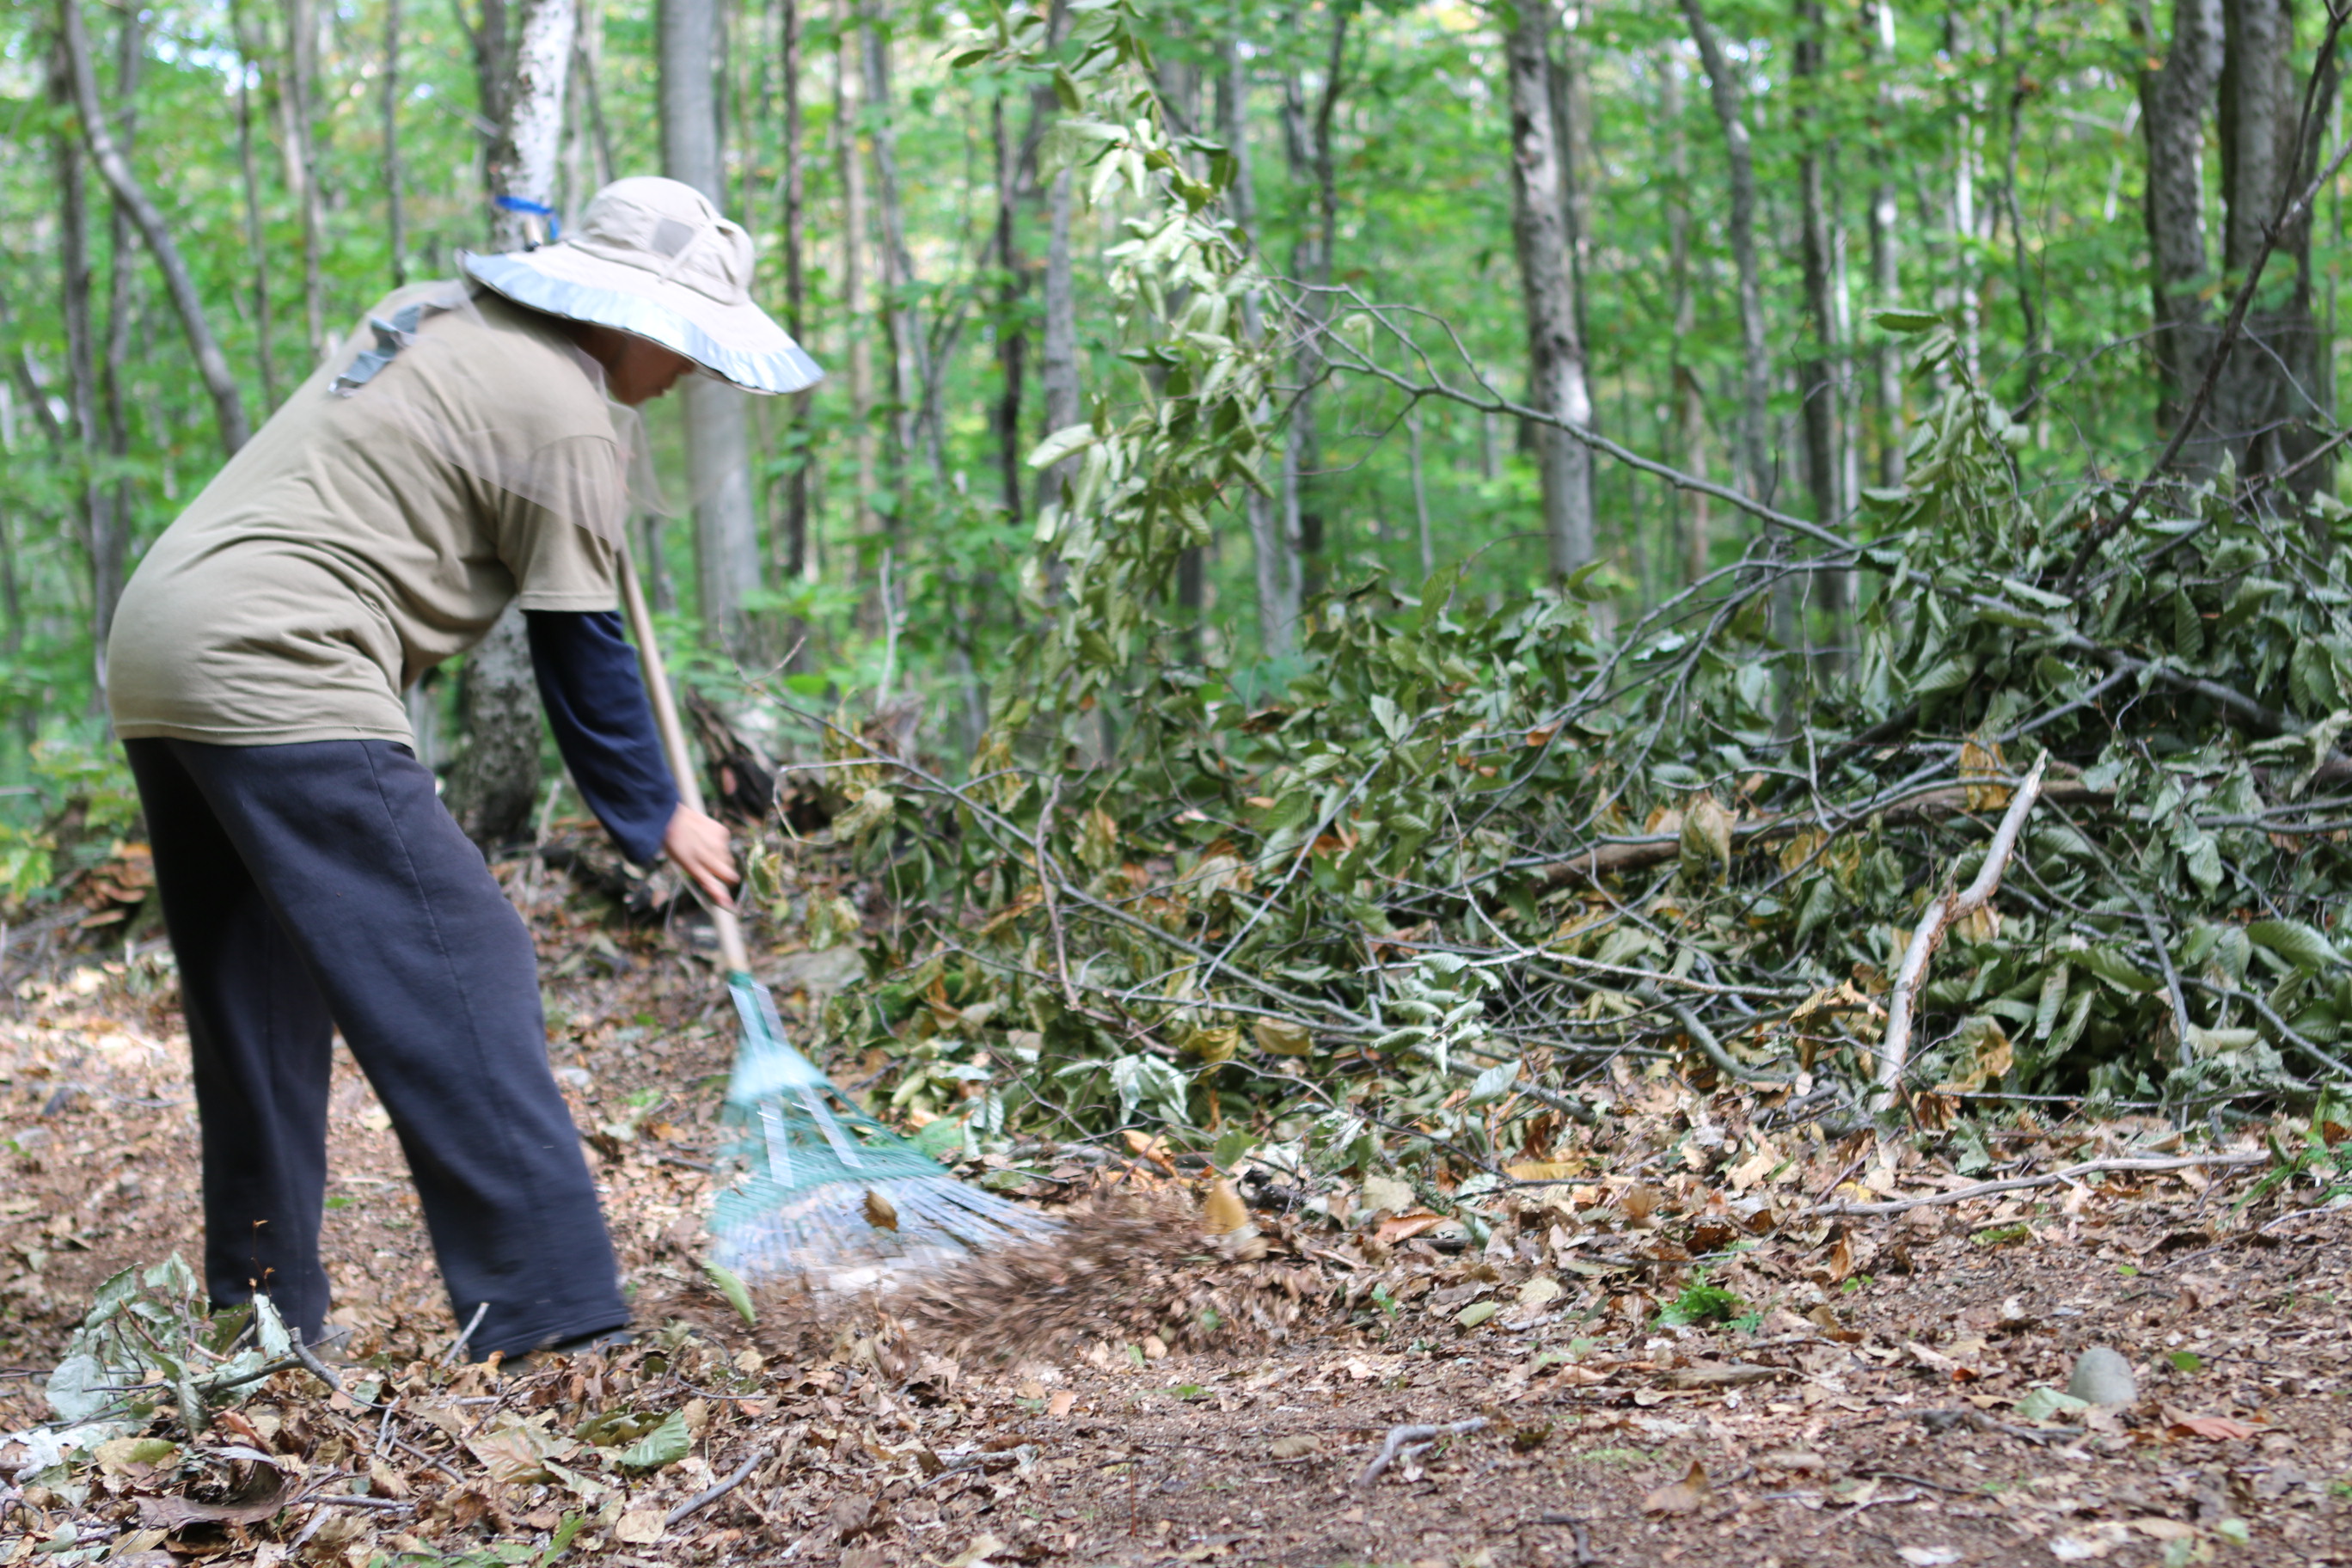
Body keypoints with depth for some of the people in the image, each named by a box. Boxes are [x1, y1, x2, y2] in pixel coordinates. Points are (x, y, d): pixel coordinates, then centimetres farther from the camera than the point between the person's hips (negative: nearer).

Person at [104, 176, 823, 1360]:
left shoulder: (442, 312, 18)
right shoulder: (567, 419, -7)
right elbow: (578, 652, -2)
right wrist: (654, 818, 10)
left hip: (156, 646, 10)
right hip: (274, 675, -10)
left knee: (259, 999, 16)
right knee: (457, 973, -10)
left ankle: (265, 1316, 23)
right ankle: (553, 1325, -12)